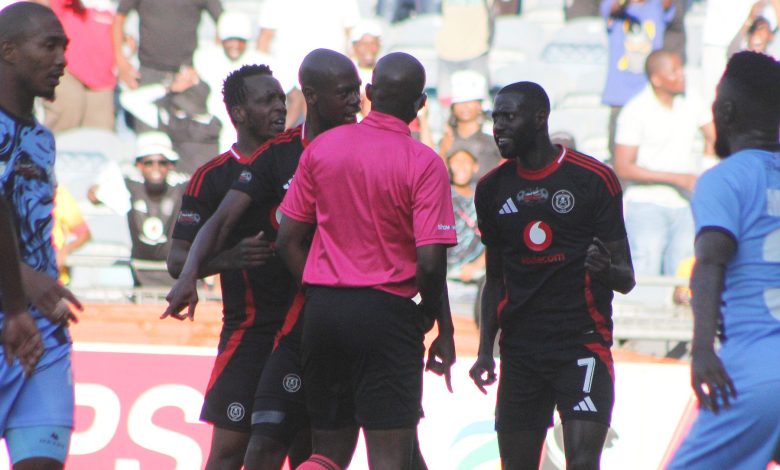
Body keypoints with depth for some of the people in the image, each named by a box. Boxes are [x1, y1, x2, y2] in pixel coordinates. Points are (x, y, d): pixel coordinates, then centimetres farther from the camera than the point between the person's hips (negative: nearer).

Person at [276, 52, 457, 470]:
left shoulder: (321, 148, 5)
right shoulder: (424, 164, -9)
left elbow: (287, 239, 6)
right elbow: (430, 262, -14)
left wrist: (319, 295, 15)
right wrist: (441, 328, 0)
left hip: (322, 310, 5)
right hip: (387, 310, -5)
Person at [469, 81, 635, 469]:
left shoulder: (593, 179, -3)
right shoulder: (492, 189, 11)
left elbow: (626, 280, -1)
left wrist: (605, 270, -25)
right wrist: (485, 350, 11)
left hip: (583, 345, -5)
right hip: (520, 349, 5)